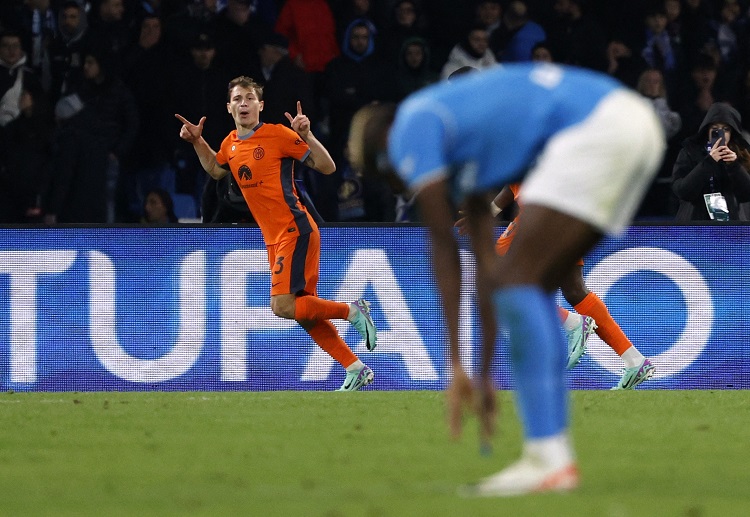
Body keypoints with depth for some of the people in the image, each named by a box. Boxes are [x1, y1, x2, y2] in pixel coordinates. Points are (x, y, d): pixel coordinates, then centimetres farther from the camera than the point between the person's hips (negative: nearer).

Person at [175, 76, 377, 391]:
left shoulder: (277, 135, -12)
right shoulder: (231, 144, 10)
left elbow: (327, 167, -12)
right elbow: (215, 170, 33)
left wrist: (307, 136, -26)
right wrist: (197, 142, 19)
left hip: (295, 233, -8)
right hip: (274, 239, 8)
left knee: (282, 306, -18)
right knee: (302, 312, 6)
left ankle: (353, 311, -2)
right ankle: (356, 369, 13)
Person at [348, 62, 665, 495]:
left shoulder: (410, 129, 3)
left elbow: (444, 248, 1)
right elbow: (486, 259, 28)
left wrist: (457, 365, 4)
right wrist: (485, 374, 28)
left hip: (595, 129, -10)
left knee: (517, 281, -9)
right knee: (533, 289, 15)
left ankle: (548, 459, -16)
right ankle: (557, 456, 10)